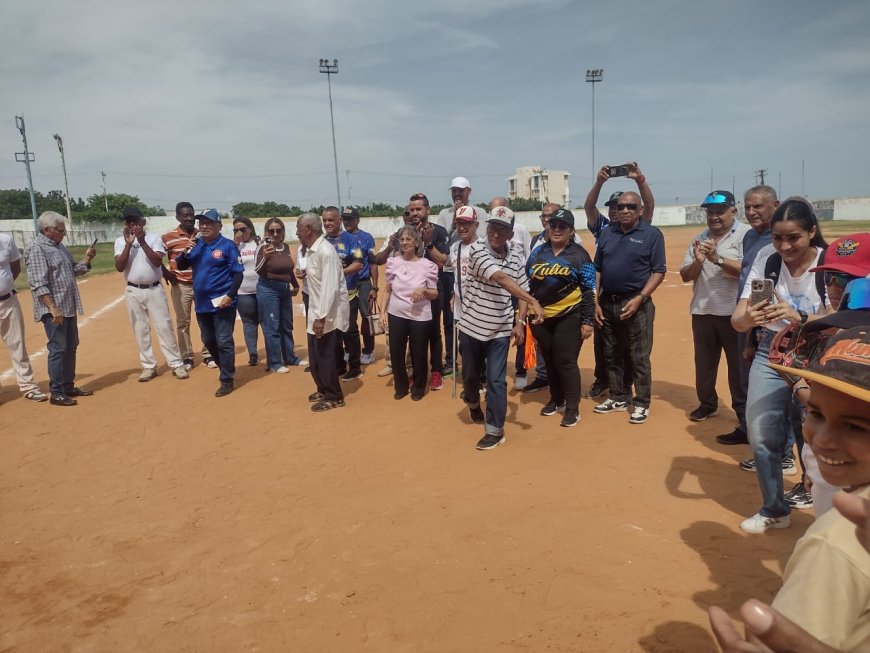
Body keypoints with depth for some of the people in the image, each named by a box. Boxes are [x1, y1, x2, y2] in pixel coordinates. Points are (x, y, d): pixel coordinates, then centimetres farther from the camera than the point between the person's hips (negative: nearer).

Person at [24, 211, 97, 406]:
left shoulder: (59, 246, 13)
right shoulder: (37, 249, -14)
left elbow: (74, 271, 20)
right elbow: (39, 285, -20)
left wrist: (87, 259, 3)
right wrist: (53, 308, -24)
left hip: (69, 307, 9)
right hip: (54, 310, -9)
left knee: (70, 348, 14)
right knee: (58, 349, -4)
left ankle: (68, 386, 25)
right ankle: (56, 393, 5)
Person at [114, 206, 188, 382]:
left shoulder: (154, 238, -1)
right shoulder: (120, 242, 2)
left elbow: (157, 262, -16)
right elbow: (119, 267, -10)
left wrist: (142, 242, -21)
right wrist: (128, 244, -17)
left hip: (154, 290, -2)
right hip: (133, 291, 2)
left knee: (164, 327, 0)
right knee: (140, 330, 6)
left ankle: (176, 364, 6)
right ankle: (149, 366, 16)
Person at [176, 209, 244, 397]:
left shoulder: (227, 245, -9)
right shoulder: (196, 245, 9)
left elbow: (238, 273, -11)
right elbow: (180, 266, 7)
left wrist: (230, 295, -20)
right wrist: (186, 251, -11)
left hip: (222, 302, -7)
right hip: (201, 303, 7)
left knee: (224, 342, -3)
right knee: (208, 341, 17)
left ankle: (227, 380, 5)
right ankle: (225, 368, 36)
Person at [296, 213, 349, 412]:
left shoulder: (326, 252, -21)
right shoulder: (311, 250, 8)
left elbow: (330, 287, -25)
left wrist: (321, 317, -25)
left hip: (329, 313, -9)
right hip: (317, 311, 9)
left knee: (325, 357, 2)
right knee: (316, 356, 17)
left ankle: (334, 397, 17)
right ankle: (323, 390, 34)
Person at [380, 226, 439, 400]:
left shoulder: (428, 265, -9)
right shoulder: (393, 262, -1)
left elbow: (434, 294, -2)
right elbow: (387, 289, 8)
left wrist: (424, 290, -22)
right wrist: (383, 311, 3)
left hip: (420, 317, -2)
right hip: (396, 315, 3)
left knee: (418, 354, 10)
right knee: (396, 353, 12)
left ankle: (418, 388, 31)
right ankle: (401, 386, 32)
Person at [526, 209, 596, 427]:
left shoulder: (579, 255, -4)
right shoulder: (538, 252, 8)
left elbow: (589, 290, -5)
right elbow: (527, 284, 13)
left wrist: (587, 321, -10)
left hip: (569, 317, -4)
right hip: (541, 317, 5)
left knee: (566, 361, -6)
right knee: (549, 360, 13)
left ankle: (573, 408, 5)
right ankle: (556, 399, 30)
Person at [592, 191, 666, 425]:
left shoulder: (652, 234, -4)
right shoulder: (607, 233, 10)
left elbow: (659, 271, -6)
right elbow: (597, 269, 11)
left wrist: (639, 298, -16)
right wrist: (595, 302, 4)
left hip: (636, 304, -5)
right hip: (607, 303, 5)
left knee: (639, 358, 0)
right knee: (612, 355, 14)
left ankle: (641, 404, 11)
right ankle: (618, 398, 27)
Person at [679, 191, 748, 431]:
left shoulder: (746, 235, -7)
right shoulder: (700, 239, 10)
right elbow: (685, 276, 7)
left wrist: (718, 259, -27)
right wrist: (698, 261, -12)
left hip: (733, 313, -5)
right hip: (702, 312, 6)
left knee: (738, 364, 3)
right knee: (703, 363, 16)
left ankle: (744, 412, 14)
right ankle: (707, 403, 32)